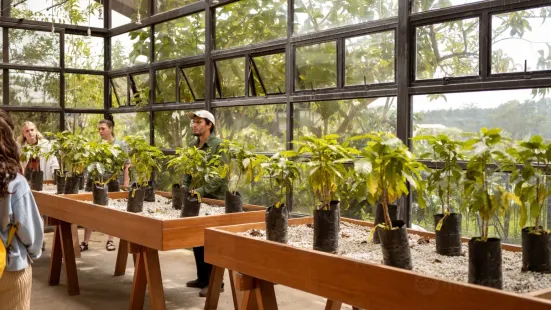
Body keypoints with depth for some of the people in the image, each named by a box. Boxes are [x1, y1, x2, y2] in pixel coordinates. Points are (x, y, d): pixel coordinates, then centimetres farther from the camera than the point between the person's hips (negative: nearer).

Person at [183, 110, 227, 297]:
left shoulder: (219, 146, -12)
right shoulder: (192, 146, 10)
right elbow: (187, 171, 15)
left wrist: (201, 191, -24)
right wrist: (185, 190, 0)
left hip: (213, 200, -7)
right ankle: (202, 278, 25)